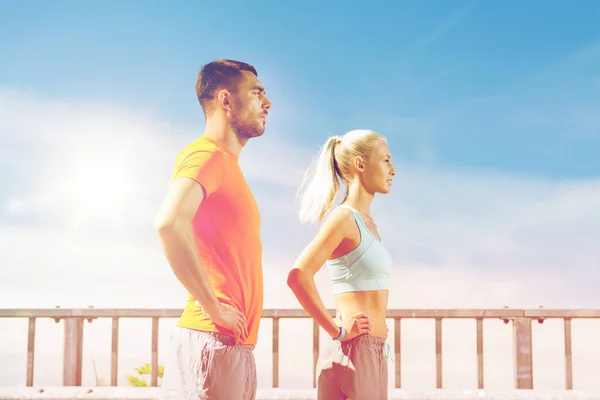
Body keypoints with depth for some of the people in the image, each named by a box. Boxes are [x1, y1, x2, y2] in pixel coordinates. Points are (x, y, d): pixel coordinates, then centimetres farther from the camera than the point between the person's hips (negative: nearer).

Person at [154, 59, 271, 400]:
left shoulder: (227, 165, 19)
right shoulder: (206, 153, -10)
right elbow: (169, 223, -28)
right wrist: (213, 308, -21)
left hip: (239, 347, 9)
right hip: (213, 343, -9)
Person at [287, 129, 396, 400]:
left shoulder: (367, 224, 14)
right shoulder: (343, 218, -12)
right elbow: (299, 276, -24)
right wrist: (337, 330, -19)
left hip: (374, 354, 9)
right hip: (352, 354, -9)